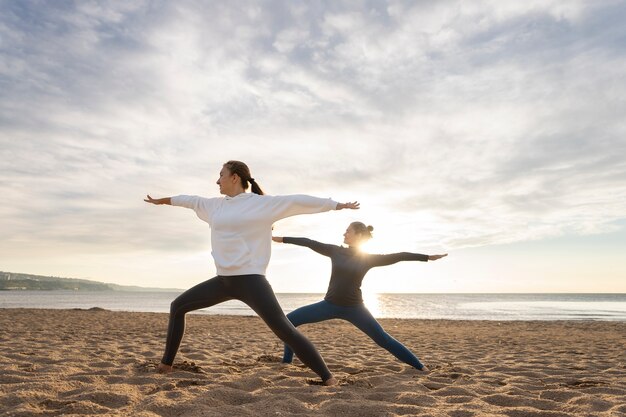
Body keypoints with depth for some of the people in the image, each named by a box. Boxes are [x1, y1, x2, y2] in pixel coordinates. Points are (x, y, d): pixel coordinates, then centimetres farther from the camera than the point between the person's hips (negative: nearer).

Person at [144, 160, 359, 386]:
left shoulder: (262, 203, -5)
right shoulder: (216, 205, 13)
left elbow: (297, 201, -6)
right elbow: (191, 201, 29)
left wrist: (338, 205, -5)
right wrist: (161, 200, 45)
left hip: (250, 279, -7)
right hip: (224, 280, 7)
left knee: (284, 329, -16)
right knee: (178, 306, 12)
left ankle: (327, 377, -10)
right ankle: (166, 364, 28)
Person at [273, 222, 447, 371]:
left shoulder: (369, 259, -4)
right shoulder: (335, 251, 1)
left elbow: (399, 256, -5)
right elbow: (310, 243, 4)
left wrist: (428, 257, -7)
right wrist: (282, 239, 9)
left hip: (354, 308, -3)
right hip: (330, 305, 3)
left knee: (383, 339, -6)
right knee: (289, 320, -5)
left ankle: (420, 366, 8)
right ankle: (287, 361, 10)